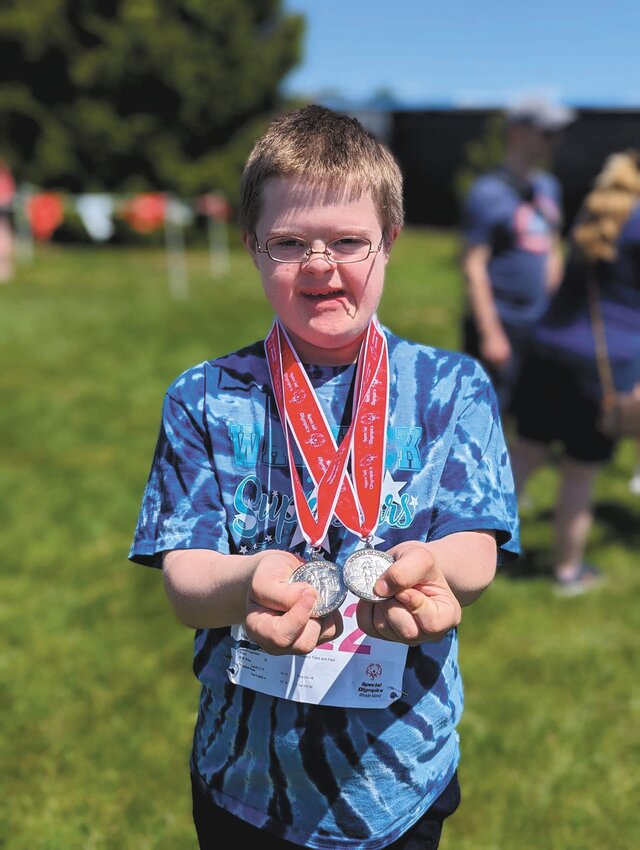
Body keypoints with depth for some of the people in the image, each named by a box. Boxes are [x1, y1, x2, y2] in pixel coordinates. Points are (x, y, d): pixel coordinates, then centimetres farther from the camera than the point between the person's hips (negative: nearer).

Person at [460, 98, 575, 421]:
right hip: (499, 324, -8)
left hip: (540, 326, 8)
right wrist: (490, 333, -17)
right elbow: (473, 267, -14)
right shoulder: (487, 191, -11)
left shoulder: (548, 186, 12)